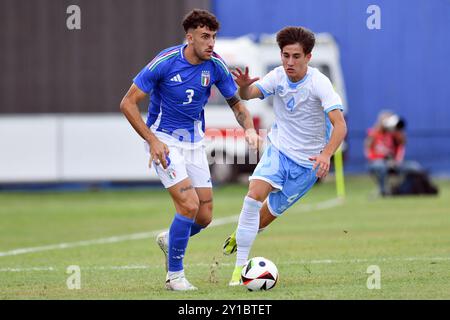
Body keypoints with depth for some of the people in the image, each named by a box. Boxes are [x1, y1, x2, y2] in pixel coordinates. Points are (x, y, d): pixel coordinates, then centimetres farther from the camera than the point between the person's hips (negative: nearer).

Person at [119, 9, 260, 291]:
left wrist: (249, 128, -14)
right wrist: (153, 141, -21)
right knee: (189, 204, -20)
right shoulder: (165, 62, -18)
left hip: (194, 142, 5)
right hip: (164, 140, -5)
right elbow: (128, 103, -14)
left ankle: (169, 240, 34)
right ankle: (174, 275, -4)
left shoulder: (215, 65, -6)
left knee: (204, 217, 1)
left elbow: (236, 103, 7)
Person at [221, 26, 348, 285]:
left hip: (307, 162, -2)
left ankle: (241, 237, 40)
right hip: (278, 149, 2)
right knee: (255, 194, -23)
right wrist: (244, 86, -46)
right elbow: (249, 95, -21)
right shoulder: (278, 76, -9)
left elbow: (340, 125, -30)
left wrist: (325, 155, -46)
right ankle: (240, 265, -18)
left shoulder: (319, 83, -22)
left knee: (266, 215, 5)